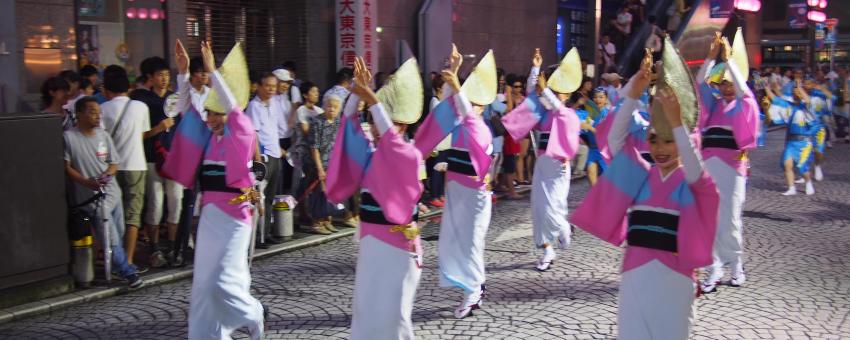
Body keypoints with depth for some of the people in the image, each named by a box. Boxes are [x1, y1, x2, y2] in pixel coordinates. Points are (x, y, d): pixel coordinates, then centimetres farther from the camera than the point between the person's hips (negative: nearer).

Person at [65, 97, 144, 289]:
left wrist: (107, 173, -10)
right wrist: (87, 182, -19)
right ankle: (128, 273, -6)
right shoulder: (69, 137, -7)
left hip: (111, 191, 6)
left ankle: (115, 266, 29)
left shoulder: (103, 135, 8)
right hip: (92, 196, -6)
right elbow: (66, 166, -8)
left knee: (118, 233, 12)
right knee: (111, 239, -11)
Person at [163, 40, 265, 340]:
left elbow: (233, 105, -22)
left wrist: (212, 70, -26)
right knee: (205, 280, 8)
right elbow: (188, 108, 9)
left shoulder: (242, 136, -9)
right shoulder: (209, 136, 8)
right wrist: (183, 72, -1)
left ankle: (254, 314, 18)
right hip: (210, 214, 7)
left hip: (232, 216, -7)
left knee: (223, 280, -8)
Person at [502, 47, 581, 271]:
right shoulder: (546, 113, 9)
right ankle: (548, 250, 13)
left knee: (551, 208, -9)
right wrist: (535, 68, -5)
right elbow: (533, 93, 3)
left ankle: (563, 228, 25)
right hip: (541, 165, 6)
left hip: (557, 166, -6)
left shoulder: (569, 115, -5)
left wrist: (544, 88, -32)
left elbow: (557, 107, -25)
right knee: (539, 207, 3)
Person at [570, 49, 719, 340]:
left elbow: (694, 166, -24)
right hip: (636, 274, 2)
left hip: (673, 276, -2)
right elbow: (616, 138, -8)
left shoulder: (692, 182, 0)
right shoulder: (640, 176, 5)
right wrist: (633, 94, -21)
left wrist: (676, 122, -36)